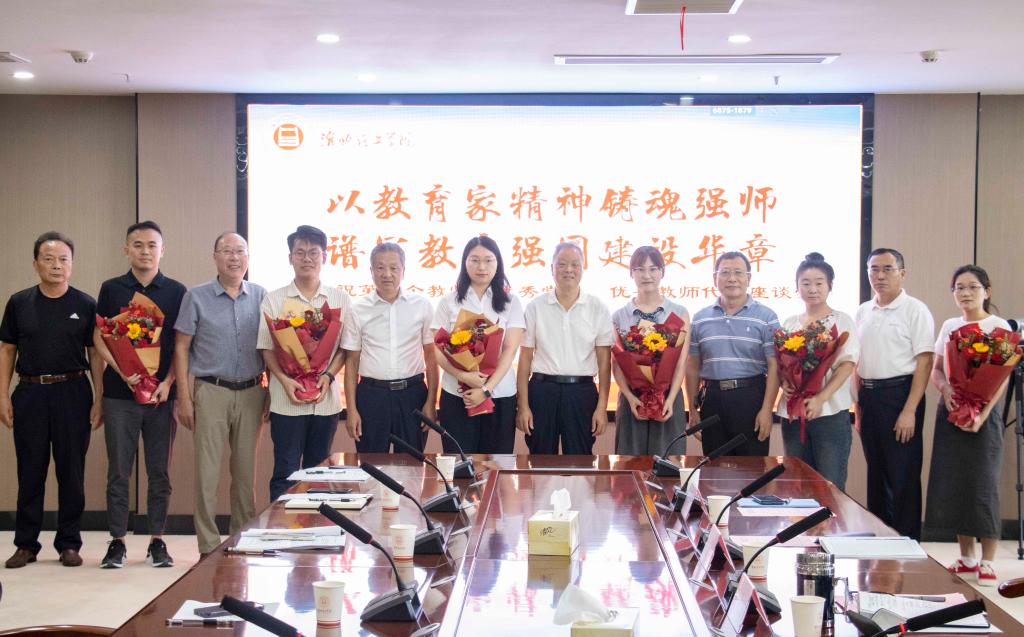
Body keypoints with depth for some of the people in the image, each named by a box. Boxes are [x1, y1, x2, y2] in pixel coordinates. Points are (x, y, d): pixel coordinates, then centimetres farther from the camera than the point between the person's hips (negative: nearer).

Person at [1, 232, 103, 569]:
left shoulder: (85, 305, 1)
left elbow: (95, 354, 2)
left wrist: (98, 400, -4)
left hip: (73, 393, -1)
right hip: (29, 393, 1)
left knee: (71, 472, 4)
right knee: (30, 472, 7)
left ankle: (69, 543, 15)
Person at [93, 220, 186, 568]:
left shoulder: (176, 292, 6)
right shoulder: (111, 289, 7)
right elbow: (99, 337, 4)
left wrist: (168, 382, -8)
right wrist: (122, 371, -10)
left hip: (162, 393, 0)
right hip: (119, 393, 0)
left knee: (160, 472, 5)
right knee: (118, 471, 3)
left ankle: (157, 542, 12)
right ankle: (117, 542, 11)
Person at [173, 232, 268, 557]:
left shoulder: (260, 296, 8)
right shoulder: (197, 297, 1)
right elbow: (181, 348, 1)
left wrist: (271, 392, 5)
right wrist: (184, 398, -5)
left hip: (251, 393, 2)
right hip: (210, 392, -2)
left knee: (246, 470, 8)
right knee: (208, 471, -3)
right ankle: (209, 547, 4)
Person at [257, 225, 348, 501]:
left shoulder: (339, 299, 6)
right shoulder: (274, 300, 2)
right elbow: (266, 348, 1)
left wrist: (328, 376, -10)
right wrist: (285, 380, -14)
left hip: (326, 398, 2)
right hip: (287, 398, -2)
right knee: (285, 472, 1)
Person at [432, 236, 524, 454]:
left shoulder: (510, 302, 4)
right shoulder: (448, 302, 5)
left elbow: (510, 350, -4)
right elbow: (439, 350, 1)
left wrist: (487, 389, -15)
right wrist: (463, 376, -17)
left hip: (500, 395, 0)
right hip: (456, 395, 0)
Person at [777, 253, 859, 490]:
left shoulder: (842, 321, 2)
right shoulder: (789, 324, 14)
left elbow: (847, 364, -7)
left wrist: (820, 398, -18)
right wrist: (784, 384, -7)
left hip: (830, 412, -4)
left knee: (831, 485, -5)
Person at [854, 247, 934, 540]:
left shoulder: (914, 310, -5)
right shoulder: (863, 312, 13)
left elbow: (924, 363, -10)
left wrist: (909, 411, -16)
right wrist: (858, 406, 10)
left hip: (900, 394, -6)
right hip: (868, 396, 6)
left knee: (902, 477, -3)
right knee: (876, 472, 13)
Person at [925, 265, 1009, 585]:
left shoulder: (998, 327, -4)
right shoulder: (949, 326, 12)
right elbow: (935, 370, 13)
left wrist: (982, 415, -19)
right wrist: (945, 390, -9)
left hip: (983, 413, -5)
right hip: (950, 411, 5)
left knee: (982, 485, -4)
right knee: (952, 484, 5)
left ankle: (987, 562, 5)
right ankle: (966, 558, 16)